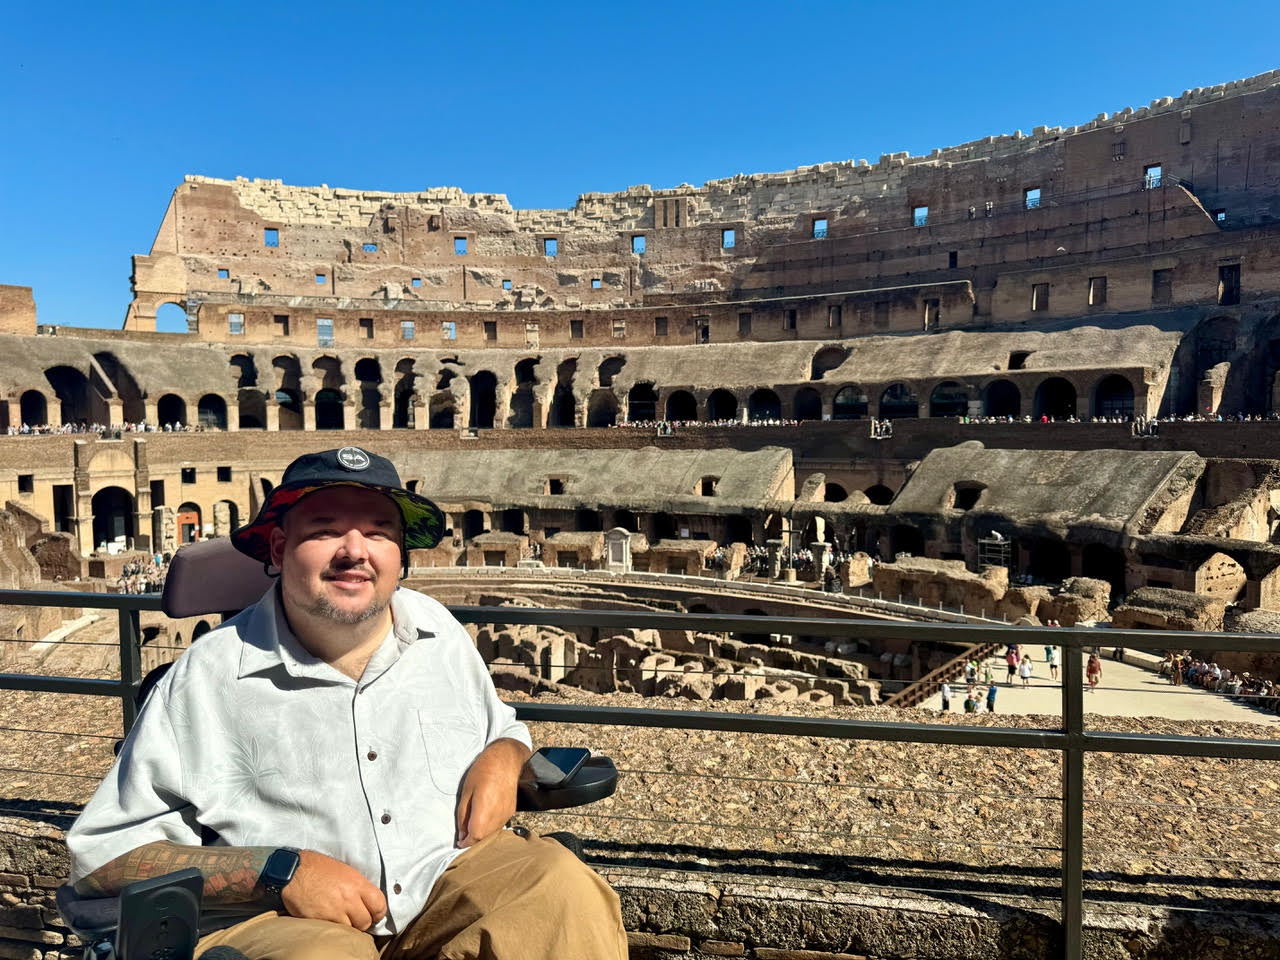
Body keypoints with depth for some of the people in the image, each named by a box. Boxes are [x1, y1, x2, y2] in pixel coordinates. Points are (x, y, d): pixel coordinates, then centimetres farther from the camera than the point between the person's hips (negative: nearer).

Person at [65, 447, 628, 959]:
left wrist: (502, 757, -2)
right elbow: (102, 853, -5)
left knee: (560, 882, -24)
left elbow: (503, 727, 24)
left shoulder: (438, 632, 7)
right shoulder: (210, 677, -7)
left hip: (453, 872, 4)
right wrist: (278, 872, -16)